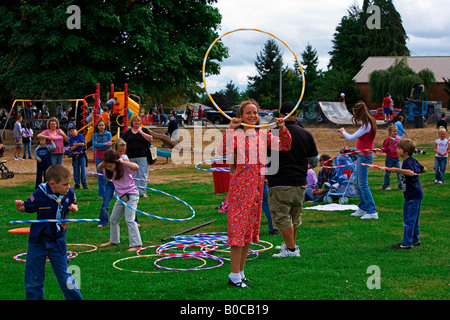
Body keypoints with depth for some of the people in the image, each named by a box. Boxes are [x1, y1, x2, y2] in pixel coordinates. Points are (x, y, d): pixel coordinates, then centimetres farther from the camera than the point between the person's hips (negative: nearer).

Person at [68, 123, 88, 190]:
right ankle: (77, 185, 9)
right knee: (76, 170, 3)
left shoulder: (80, 136, 0)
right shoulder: (70, 139, 4)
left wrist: (74, 144, -5)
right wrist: (79, 144, -10)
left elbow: (82, 143, -11)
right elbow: (72, 148, -6)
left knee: (83, 169, -5)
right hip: (75, 156, 2)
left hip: (82, 155, -2)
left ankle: (84, 184, 0)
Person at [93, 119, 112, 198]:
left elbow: (109, 145, -8)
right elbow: (94, 145, -9)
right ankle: (101, 194, 9)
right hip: (98, 156, 2)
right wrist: (105, 144, -14)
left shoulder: (108, 134, 0)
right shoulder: (95, 135, 5)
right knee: (100, 176, 5)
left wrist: (99, 145, -10)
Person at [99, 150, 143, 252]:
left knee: (129, 220, -17)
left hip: (131, 195, -8)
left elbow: (136, 167, -35)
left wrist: (123, 162, -30)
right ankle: (113, 241, 35)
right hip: (121, 197, 8)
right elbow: (98, 168, 13)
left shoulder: (124, 167, -19)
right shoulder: (109, 170, 0)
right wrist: (103, 163, -8)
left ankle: (136, 244, -17)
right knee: (113, 219, 16)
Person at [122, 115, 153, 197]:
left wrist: (141, 132, -9)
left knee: (142, 174, -6)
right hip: (131, 158, 3)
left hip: (142, 157, -3)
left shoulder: (144, 130, 6)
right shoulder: (128, 132, 15)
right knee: (133, 175, 4)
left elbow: (150, 139, -10)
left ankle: (142, 192, -2)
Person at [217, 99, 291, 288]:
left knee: (249, 228, 11)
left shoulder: (263, 135, 10)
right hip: (240, 184, -6)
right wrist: (230, 129, -27)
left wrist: (283, 129, -3)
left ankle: (240, 272, 22)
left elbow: (285, 146, 10)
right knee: (238, 227, -6)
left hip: (257, 184, 6)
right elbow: (222, 151, -24)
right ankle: (235, 276, -2)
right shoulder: (235, 135, -7)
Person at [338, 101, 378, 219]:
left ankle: (372, 211, -8)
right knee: (359, 185, 15)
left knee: (363, 184, -9)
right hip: (361, 155, 10)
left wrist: (343, 131, -3)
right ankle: (363, 208, 23)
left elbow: (351, 138, -20)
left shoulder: (367, 125, -20)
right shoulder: (369, 123, 10)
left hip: (364, 155, -10)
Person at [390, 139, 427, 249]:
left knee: (409, 219, -5)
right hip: (417, 194, 10)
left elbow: (411, 173, -38)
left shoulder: (407, 162, -18)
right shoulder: (413, 160, 10)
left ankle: (406, 243, -2)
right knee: (414, 219, 18)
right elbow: (424, 169, 21)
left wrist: (398, 170, -41)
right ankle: (415, 240, 28)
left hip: (412, 196, -10)